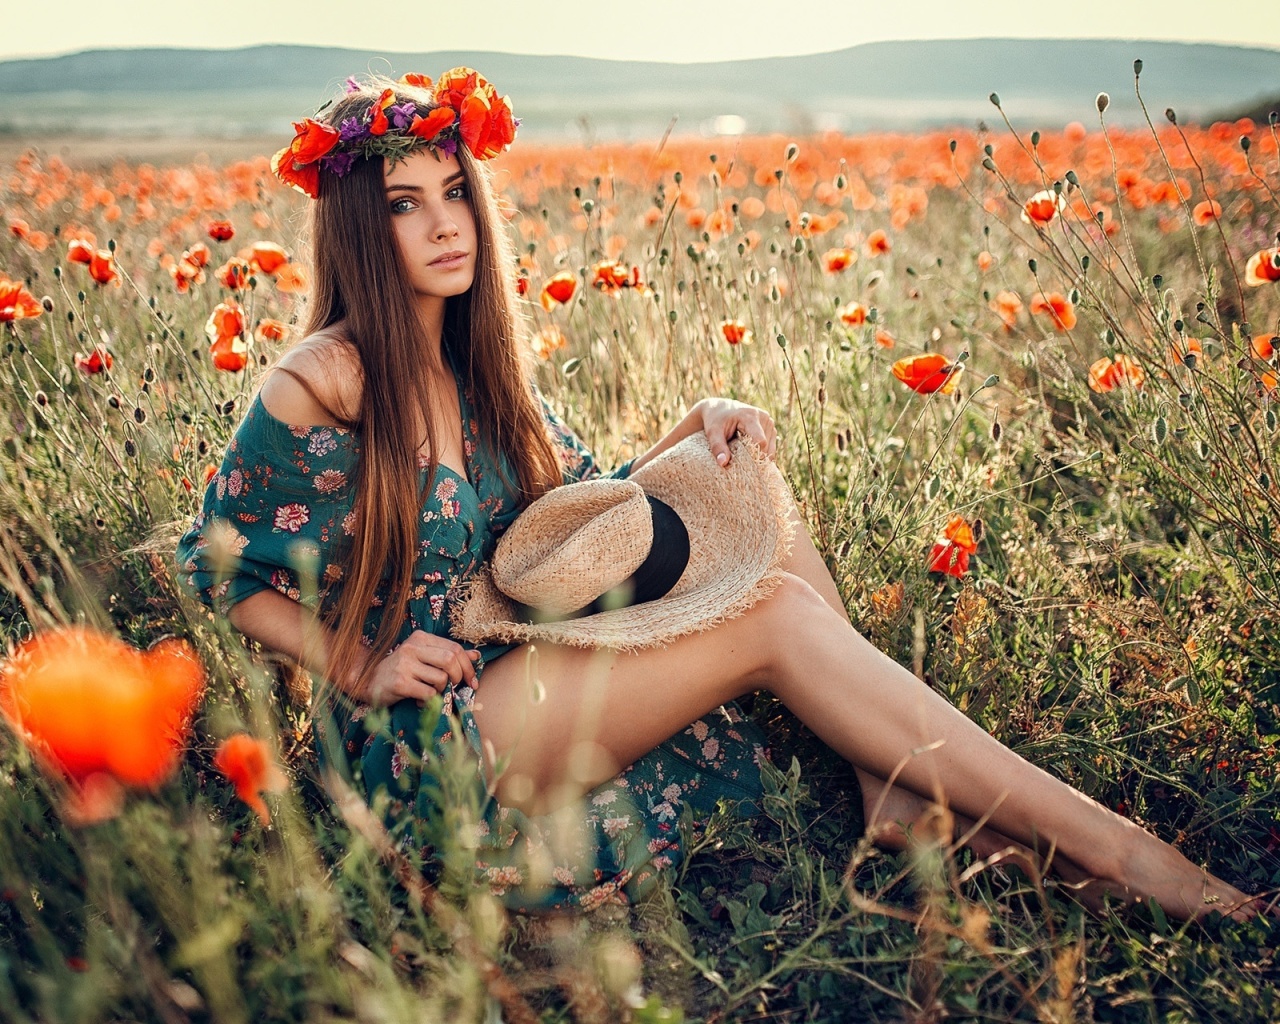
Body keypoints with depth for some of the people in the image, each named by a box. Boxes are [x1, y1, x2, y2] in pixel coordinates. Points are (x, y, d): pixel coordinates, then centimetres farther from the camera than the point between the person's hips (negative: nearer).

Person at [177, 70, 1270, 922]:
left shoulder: (474, 365, 8)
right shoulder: (320, 385, -14)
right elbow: (215, 564, -6)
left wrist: (697, 421, -5)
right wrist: (361, 671, -15)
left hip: (526, 671, 7)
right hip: (431, 746, -7)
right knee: (774, 616, -22)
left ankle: (899, 791, -13)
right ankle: (1098, 840, -18)